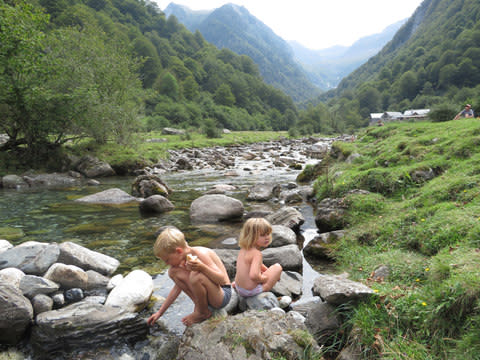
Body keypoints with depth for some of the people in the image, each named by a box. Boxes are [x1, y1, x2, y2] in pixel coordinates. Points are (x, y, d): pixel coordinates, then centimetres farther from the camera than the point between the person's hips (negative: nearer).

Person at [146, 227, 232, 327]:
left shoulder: (200, 253, -24)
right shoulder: (183, 259, 0)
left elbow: (221, 279, -27)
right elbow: (177, 287, 12)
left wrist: (202, 267, -43)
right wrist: (160, 312, 14)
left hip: (222, 295, -8)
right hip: (206, 294, 8)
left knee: (195, 276, -35)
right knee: (173, 272, -1)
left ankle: (204, 312, -7)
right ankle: (199, 305, 4)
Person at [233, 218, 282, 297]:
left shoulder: (243, 249, 2)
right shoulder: (257, 253, -25)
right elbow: (254, 276, -38)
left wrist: (268, 271, 19)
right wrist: (265, 278, -18)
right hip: (252, 290, -7)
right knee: (277, 267, 0)